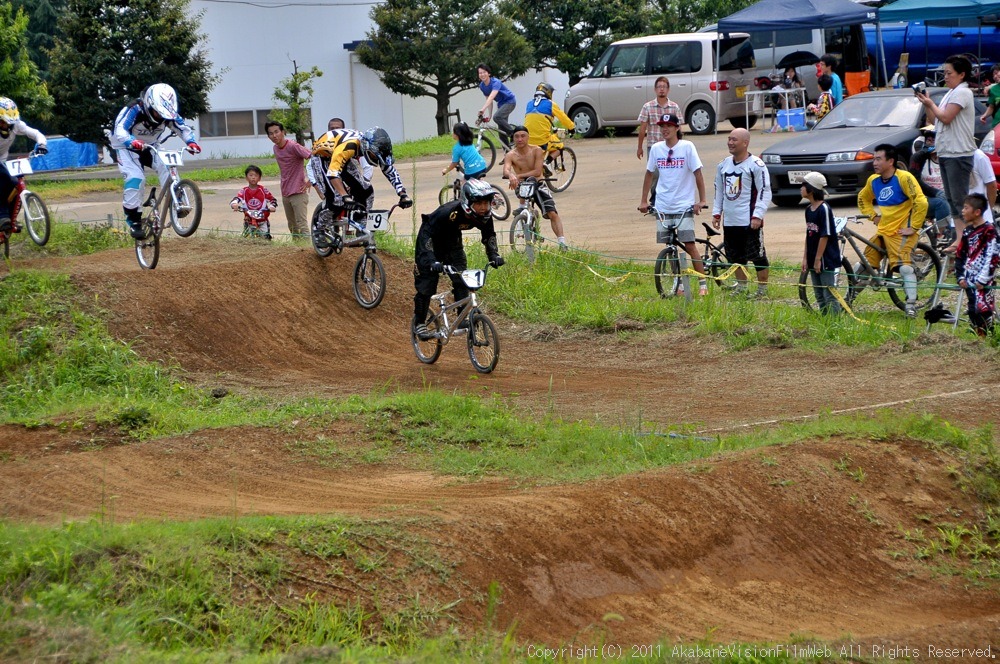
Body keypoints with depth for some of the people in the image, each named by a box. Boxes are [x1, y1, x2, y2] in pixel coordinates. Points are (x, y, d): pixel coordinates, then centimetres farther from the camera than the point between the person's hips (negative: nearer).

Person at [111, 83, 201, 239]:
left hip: (150, 147, 4)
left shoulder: (168, 114, -18)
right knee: (135, 178, -25)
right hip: (126, 147, -4)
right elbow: (119, 130, -43)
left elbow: (183, 128, -14)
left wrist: (191, 142, -36)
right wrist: (133, 142, -63)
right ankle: (133, 221, -17)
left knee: (166, 166, -24)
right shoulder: (134, 110, -32)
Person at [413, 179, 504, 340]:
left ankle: (463, 319, 1)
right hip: (431, 240, -5)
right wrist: (431, 260, -47)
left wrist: (494, 255, -18)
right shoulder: (449, 212, -40)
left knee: (461, 279, -7)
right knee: (426, 284, -6)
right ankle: (419, 324, 6)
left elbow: (489, 235, -1)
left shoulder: (485, 215, -21)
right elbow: (426, 234, -37)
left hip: (452, 241, 5)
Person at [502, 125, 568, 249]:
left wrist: (519, 176, -30)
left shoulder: (536, 151, -11)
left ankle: (562, 242, -12)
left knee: (552, 213, -12)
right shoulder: (511, 155, -10)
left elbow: (537, 172, -20)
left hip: (538, 184, -1)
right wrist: (511, 175, -53)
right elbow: (506, 170, -28)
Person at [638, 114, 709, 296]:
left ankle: (703, 284, -2)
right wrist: (643, 200, 11)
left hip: (684, 205, -4)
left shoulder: (687, 147, -6)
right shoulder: (656, 149, 4)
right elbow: (649, 174, 13)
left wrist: (701, 200, -9)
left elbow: (697, 173, -5)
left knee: (689, 245, -9)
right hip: (663, 206, 4)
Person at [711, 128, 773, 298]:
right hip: (729, 220, 7)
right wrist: (716, 213, 16)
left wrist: (757, 215, -17)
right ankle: (741, 288, 25)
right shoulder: (724, 165, 13)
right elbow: (719, 190, 22)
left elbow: (765, 192, -11)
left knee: (758, 257, -3)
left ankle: (762, 290, 6)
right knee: (735, 257, 13)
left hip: (749, 221, -7)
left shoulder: (756, 165, -8)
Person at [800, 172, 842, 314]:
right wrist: (805, 257, 10)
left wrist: (818, 259, -16)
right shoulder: (809, 209, 9)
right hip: (813, 260, 9)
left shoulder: (824, 209, -15)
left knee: (830, 295, -6)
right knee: (819, 296, 13)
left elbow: (825, 236, -17)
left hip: (826, 259, -9)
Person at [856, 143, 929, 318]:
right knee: (862, 267, 6)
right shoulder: (874, 180, 6)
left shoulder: (904, 178, -14)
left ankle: (911, 305, -17)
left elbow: (921, 202, -21)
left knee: (905, 267, -22)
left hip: (901, 232, -7)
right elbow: (862, 198, 27)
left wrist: (913, 227, -18)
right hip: (882, 231, 7)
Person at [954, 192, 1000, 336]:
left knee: (983, 308, -13)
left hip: (983, 281, -7)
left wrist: (983, 279, -17)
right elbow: (960, 256, 17)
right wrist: (960, 276, 7)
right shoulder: (967, 231, 14)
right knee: (972, 309, 7)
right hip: (969, 279, 7)